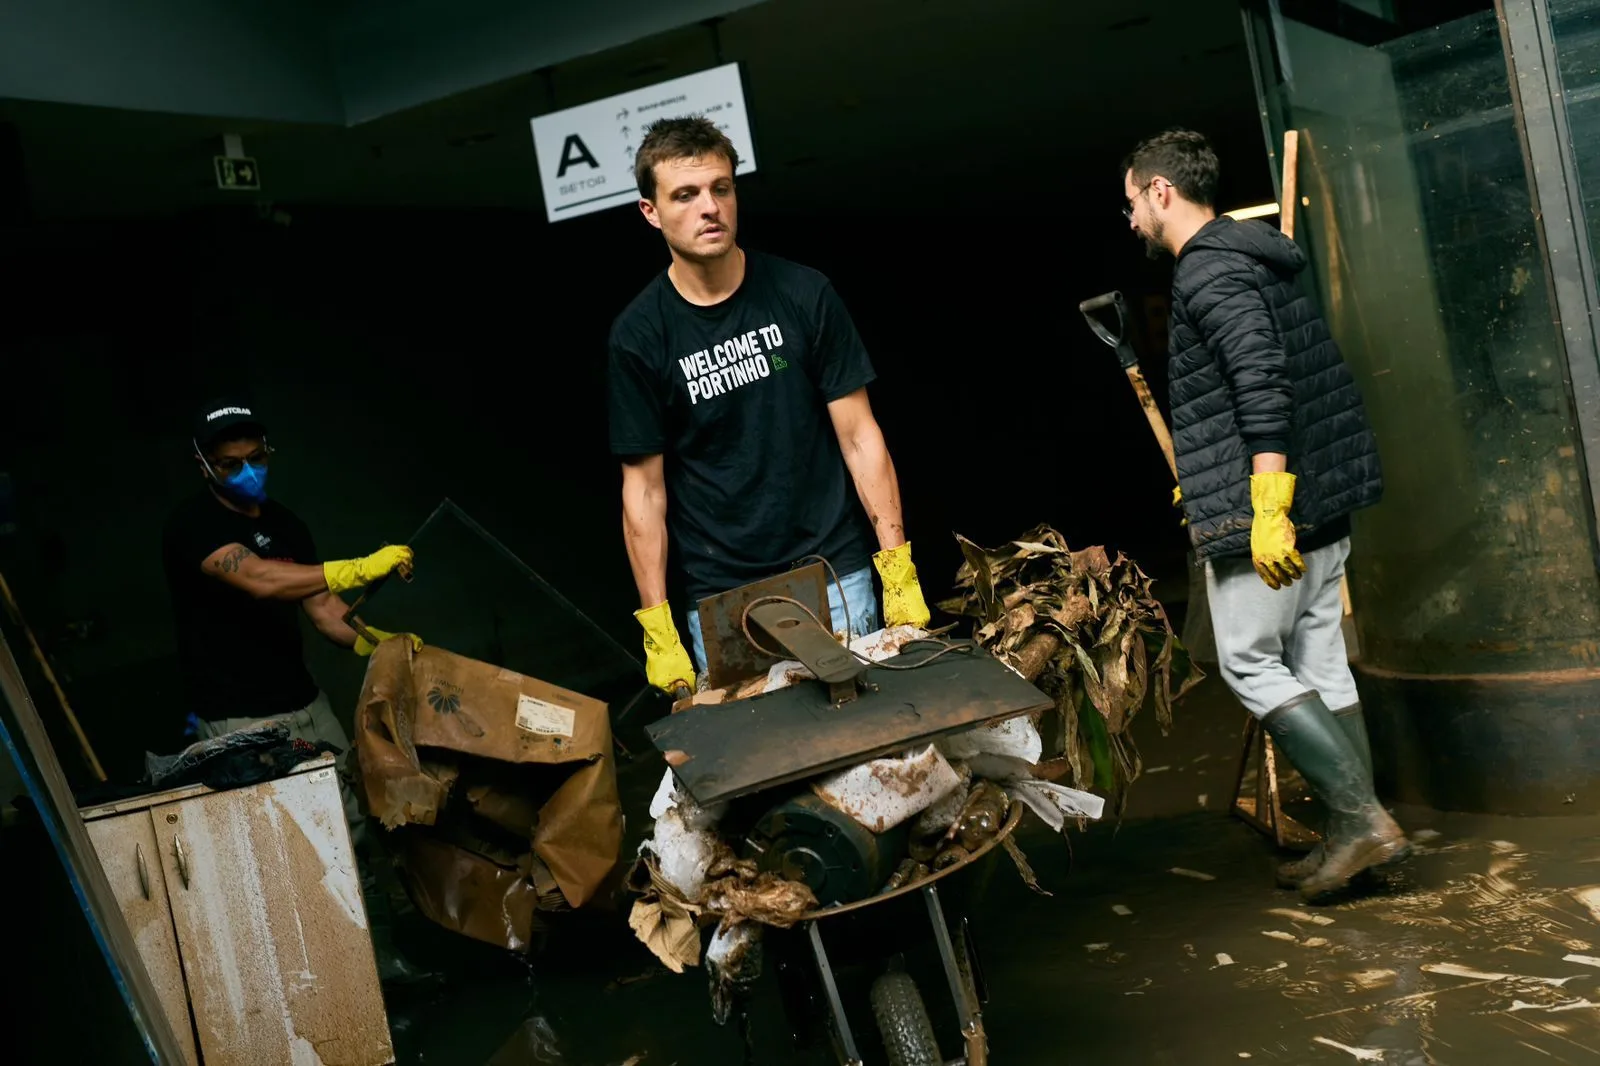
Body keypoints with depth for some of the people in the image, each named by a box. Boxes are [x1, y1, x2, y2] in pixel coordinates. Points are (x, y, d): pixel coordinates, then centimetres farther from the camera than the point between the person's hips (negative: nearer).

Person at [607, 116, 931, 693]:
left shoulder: (804, 294, -2)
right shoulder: (638, 334, -3)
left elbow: (858, 435, 0)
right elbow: (644, 487, -1)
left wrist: (899, 571, -7)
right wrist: (656, 629, -4)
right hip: (719, 597, 0)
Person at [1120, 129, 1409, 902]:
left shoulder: (1209, 271, -13)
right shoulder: (1251, 258, 18)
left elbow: (1263, 386, -24)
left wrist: (1267, 508, -28)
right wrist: (1207, 484, 31)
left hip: (1266, 504, -10)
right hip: (1325, 499, 10)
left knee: (1249, 664, -2)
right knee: (1319, 664, 10)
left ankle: (1360, 817, -3)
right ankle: (1352, 834, 15)